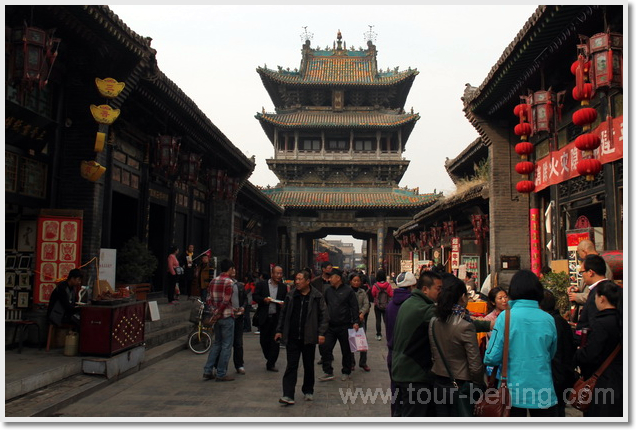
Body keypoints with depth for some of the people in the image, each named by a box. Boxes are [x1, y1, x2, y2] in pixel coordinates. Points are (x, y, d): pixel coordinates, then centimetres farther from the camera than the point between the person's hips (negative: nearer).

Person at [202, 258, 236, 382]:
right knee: (226, 346, 1)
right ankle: (221, 374, 4)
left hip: (217, 317, 7)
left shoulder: (213, 281, 9)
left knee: (217, 344, 17)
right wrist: (217, 314, -11)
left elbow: (209, 299, 7)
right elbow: (226, 301, -19)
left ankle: (207, 371, 15)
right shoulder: (229, 282, -14)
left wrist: (214, 312, 1)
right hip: (227, 316, -7)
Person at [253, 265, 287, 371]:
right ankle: (269, 358, 30)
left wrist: (283, 303, -10)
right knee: (264, 340, 7)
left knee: (275, 341, -2)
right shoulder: (261, 284, 2)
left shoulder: (283, 287, 8)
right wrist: (263, 299, -17)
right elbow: (254, 296, 0)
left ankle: (271, 363, 5)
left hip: (277, 318, 1)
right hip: (264, 317, -1)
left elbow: (286, 300, 12)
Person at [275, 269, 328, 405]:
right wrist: (279, 330, 10)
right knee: (291, 366, -2)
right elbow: (283, 314, 12)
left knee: (309, 366, 12)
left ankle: (308, 391, 30)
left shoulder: (316, 296, -3)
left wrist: (321, 333, -9)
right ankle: (288, 395, -2)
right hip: (292, 337, 1)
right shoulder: (291, 295, 4)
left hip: (309, 338, -1)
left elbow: (323, 316, -2)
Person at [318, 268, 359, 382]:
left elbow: (354, 307, -7)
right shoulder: (328, 291, 9)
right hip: (330, 326, 4)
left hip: (344, 326, -4)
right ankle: (328, 372, 6)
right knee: (324, 347, -3)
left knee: (346, 351, 8)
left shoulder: (348, 290, -6)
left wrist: (356, 322, -14)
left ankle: (346, 372, 23)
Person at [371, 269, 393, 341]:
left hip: (377, 305, -1)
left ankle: (378, 335, 10)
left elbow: (373, 294, -1)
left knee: (378, 320, 9)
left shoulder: (375, 286, -14)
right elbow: (391, 295, -5)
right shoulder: (388, 285, -11)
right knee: (386, 320, 6)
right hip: (386, 305, 1)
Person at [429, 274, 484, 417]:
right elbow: (475, 365, -15)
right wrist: (480, 386, -2)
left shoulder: (433, 322, -2)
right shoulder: (465, 326, -19)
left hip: (438, 383, 5)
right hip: (461, 385, -5)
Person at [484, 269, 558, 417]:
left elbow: (492, 357, -12)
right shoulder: (548, 319, -2)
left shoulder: (506, 317, -12)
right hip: (544, 391, 2)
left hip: (513, 392, -2)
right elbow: (551, 355, 13)